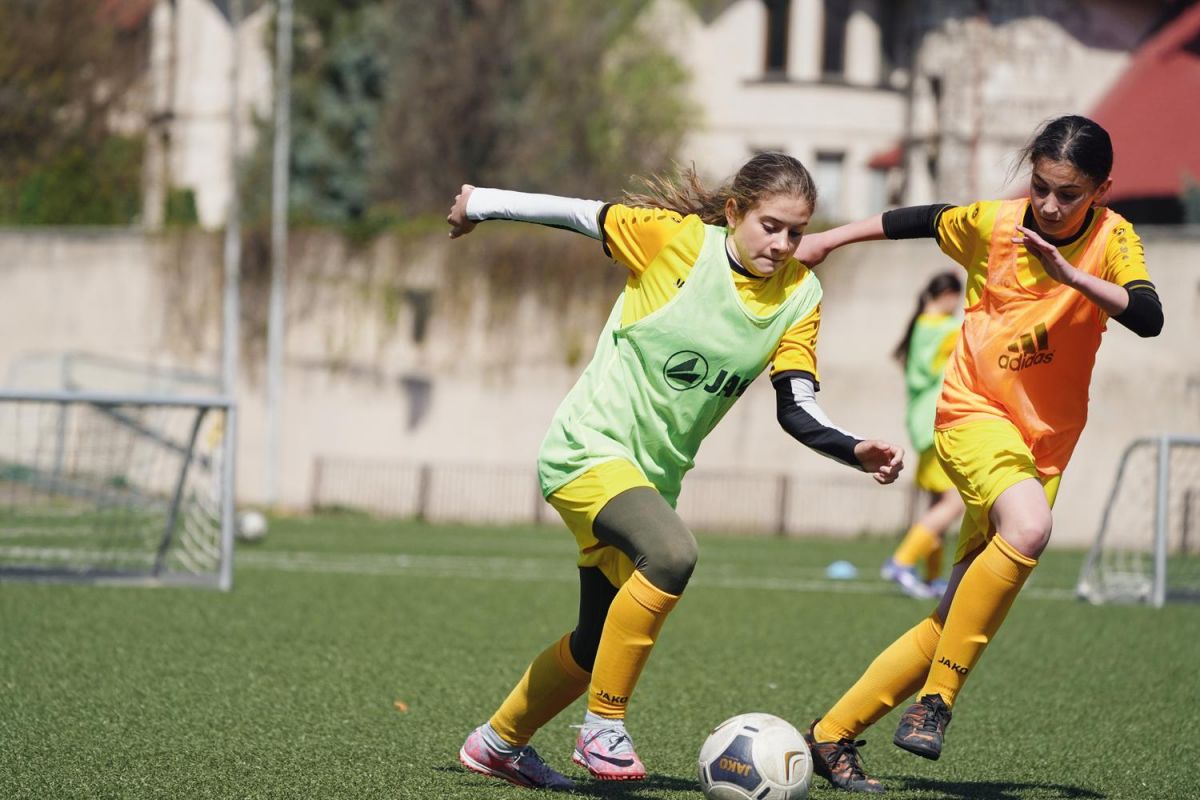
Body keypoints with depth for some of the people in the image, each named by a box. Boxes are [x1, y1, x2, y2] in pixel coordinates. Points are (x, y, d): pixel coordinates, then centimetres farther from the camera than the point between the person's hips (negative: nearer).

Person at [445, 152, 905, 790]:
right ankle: (603, 728, -20)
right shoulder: (674, 237, -15)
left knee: (599, 641, 17)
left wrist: (857, 451, -22)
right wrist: (481, 205, 5)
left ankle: (498, 744, 41)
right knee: (672, 553, -33)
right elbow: (579, 214, -4)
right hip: (589, 450, -7)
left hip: (654, 474, 7)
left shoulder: (799, 296, -2)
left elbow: (797, 410, -5)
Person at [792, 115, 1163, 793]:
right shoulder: (992, 224, -6)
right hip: (974, 414, -2)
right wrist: (828, 240, 22)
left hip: (1044, 443, 3)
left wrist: (1070, 273, -37)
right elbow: (910, 221, 13)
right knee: (1029, 526, -35)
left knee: (960, 622, 1)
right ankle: (936, 698, -27)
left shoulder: (1112, 239, -8)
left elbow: (1149, 318, -25)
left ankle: (835, 735, 15)